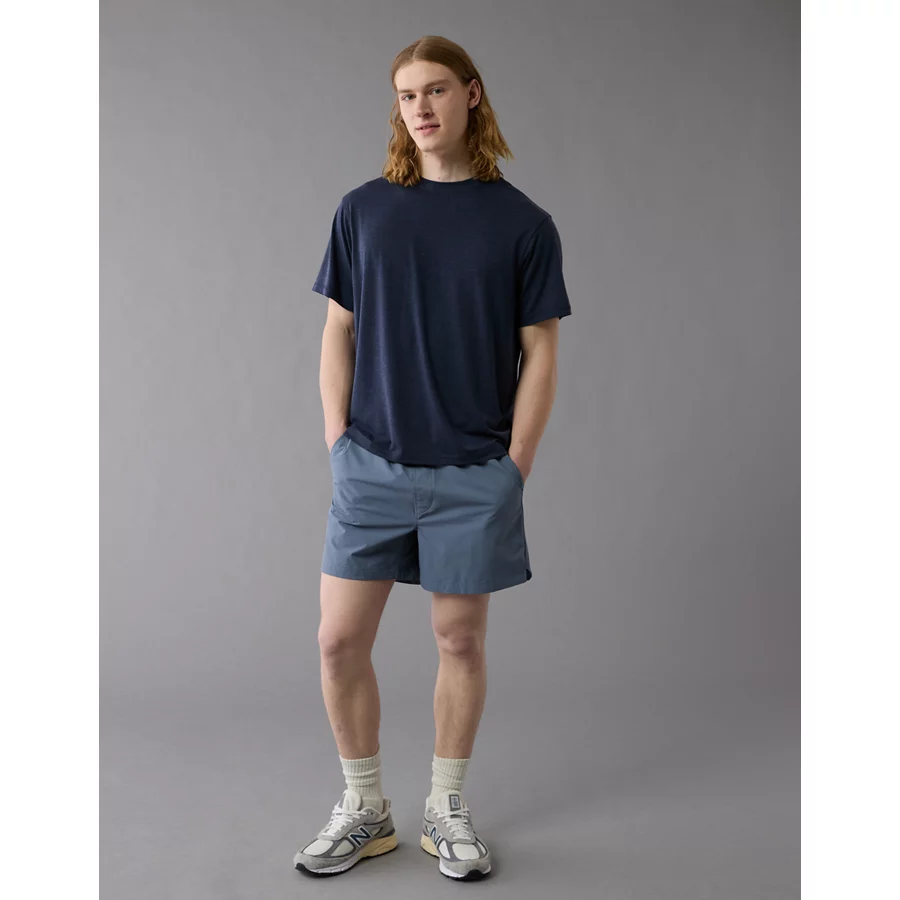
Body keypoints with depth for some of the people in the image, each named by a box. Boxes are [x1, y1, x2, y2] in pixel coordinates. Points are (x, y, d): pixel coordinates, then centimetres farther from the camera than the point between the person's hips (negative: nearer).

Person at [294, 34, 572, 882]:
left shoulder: (523, 223, 1)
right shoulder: (363, 209, 5)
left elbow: (539, 353, 1)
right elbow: (339, 334, 8)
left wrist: (514, 468, -4)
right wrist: (338, 443, 1)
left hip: (474, 472, -1)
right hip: (372, 464, 2)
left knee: (461, 639, 8)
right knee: (340, 639, 2)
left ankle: (446, 809, 28)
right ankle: (363, 809, 23)